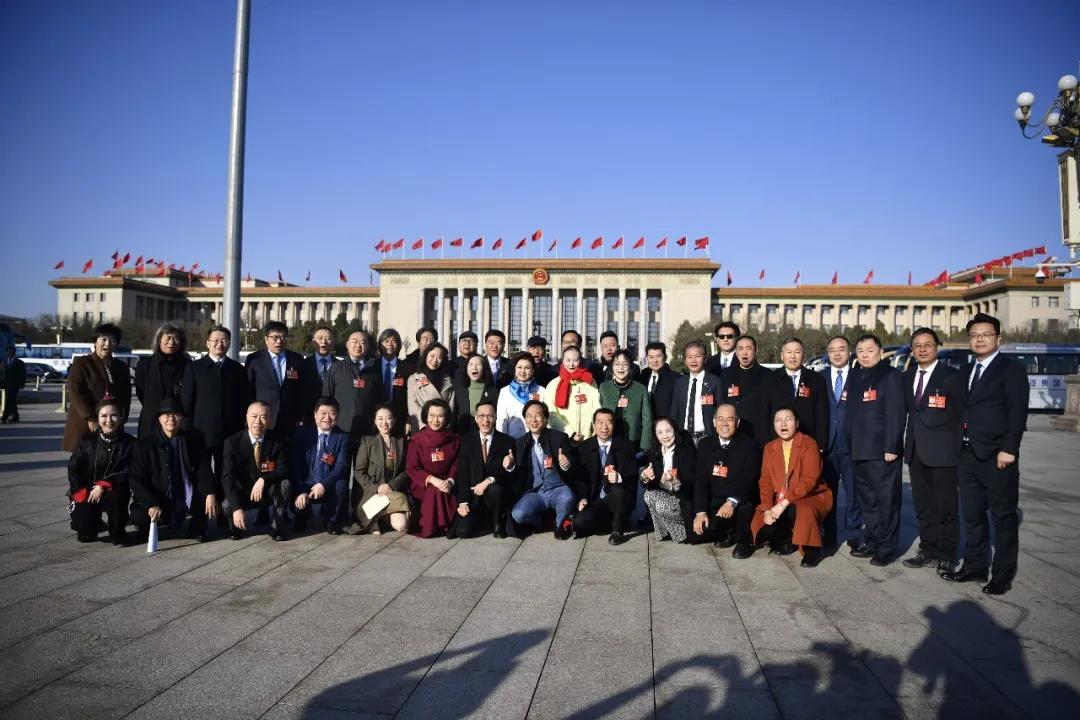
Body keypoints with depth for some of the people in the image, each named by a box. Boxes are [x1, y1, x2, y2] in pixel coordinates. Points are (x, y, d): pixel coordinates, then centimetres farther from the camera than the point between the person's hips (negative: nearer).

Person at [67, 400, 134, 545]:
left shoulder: (129, 443, -4)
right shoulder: (87, 441, 1)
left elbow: (127, 473, -11)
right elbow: (73, 468, 1)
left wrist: (103, 486, -21)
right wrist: (81, 494, -10)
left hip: (113, 491, -1)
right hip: (86, 492, 1)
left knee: (115, 497, -37)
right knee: (85, 535, -14)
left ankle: (118, 534, -9)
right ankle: (94, 520, 25)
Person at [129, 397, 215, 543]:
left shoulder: (194, 439, 2)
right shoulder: (144, 444, -1)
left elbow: (204, 470, -4)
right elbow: (137, 480, -6)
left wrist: (210, 494, -24)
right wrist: (151, 505, -21)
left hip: (190, 501, 1)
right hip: (158, 501, -1)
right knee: (139, 516, -29)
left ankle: (197, 527, 5)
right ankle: (148, 530, 8)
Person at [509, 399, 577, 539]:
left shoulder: (559, 437, 0)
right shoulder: (520, 443, 8)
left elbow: (574, 470, -3)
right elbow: (518, 475, 9)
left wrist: (566, 465, -26)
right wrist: (511, 466, -13)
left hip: (557, 489, -2)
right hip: (533, 493, 2)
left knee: (567, 498, -35)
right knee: (518, 514, -27)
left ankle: (561, 524, -2)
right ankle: (543, 522, 6)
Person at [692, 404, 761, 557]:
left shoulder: (749, 444, -9)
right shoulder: (705, 444, 3)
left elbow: (749, 480, -18)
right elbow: (700, 480, -1)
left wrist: (732, 502, -34)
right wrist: (701, 511, -12)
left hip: (741, 502, -3)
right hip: (714, 502, 3)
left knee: (744, 506, -36)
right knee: (697, 532, -15)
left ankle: (745, 541, -4)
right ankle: (727, 533, 17)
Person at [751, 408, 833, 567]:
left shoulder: (809, 444, -11)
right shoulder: (769, 448, 6)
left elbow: (809, 480, -21)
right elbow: (765, 482, 3)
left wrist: (784, 503, -28)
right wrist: (767, 509, -13)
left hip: (811, 497, -5)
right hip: (780, 504, 5)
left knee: (799, 510, -38)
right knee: (765, 529, -20)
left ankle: (812, 549, -10)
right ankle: (789, 541, 14)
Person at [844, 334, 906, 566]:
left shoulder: (890, 375, -6)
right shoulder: (854, 376, 14)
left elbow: (896, 414, -12)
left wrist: (891, 447, -16)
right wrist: (851, 445, 12)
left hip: (882, 451, -7)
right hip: (860, 451, 7)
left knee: (887, 500, -1)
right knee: (866, 500, 13)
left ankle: (887, 547, 8)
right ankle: (871, 542, 23)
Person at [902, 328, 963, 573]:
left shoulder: (951, 376, -5)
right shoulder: (907, 377, 12)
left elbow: (958, 414, -5)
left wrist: (958, 446, -7)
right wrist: (906, 444, 5)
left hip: (942, 451, -5)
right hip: (916, 450, 5)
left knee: (947, 507, 3)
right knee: (922, 505, 12)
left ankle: (947, 555, 14)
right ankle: (928, 550, 23)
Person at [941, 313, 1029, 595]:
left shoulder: (1011, 369, -5)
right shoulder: (966, 372, 16)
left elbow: (1018, 412, -12)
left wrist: (1008, 450, -18)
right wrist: (960, 449, 8)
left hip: (997, 456, -7)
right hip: (968, 455, 7)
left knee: (1004, 518, 3)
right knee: (972, 516, 14)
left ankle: (1003, 575, 12)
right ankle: (974, 566, 25)